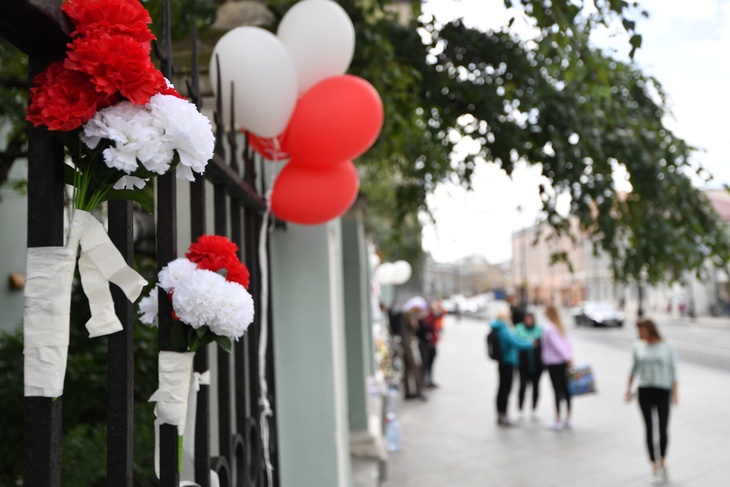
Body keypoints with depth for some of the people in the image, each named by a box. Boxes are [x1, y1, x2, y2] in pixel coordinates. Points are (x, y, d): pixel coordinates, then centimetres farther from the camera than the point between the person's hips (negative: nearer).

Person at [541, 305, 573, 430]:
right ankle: (567, 419, 17)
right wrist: (569, 357, 2)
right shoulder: (561, 326, 10)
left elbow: (557, 345, -15)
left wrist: (568, 357, -11)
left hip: (553, 362, -7)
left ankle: (558, 421, 1)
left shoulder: (548, 328, -12)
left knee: (557, 391, -4)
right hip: (563, 362, 7)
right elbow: (567, 343, 5)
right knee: (565, 389, 10)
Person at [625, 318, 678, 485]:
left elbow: (673, 371, 1)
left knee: (663, 430, -4)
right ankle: (654, 467, 13)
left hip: (663, 391, -2)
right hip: (644, 391, 2)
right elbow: (634, 369, 15)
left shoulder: (668, 348, -2)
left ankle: (662, 461, 22)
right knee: (649, 430, 2)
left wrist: (675, 393, -5)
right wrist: (628, 388, 11)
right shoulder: (639, 347, 6)